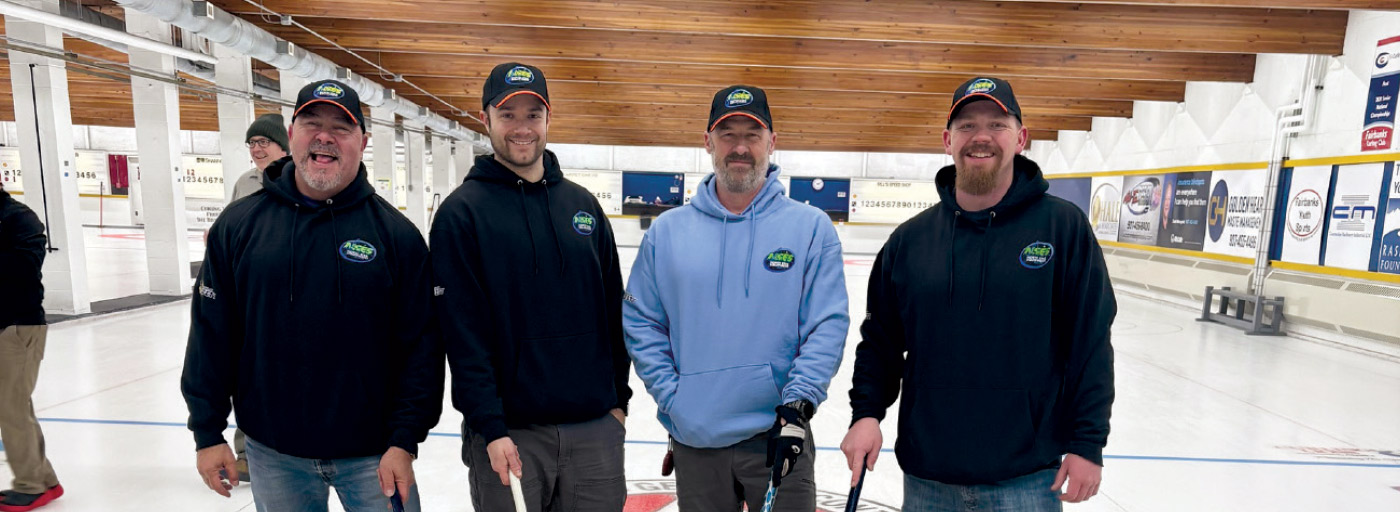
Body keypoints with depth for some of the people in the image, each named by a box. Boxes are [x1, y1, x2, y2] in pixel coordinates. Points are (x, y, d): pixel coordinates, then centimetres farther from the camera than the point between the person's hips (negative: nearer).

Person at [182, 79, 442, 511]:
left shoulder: (396, 233, -8)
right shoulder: (239, 225, -2)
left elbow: (420, 346, -8)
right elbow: (212, 335, 4)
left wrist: (404, 441, -10)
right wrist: (207, 432, 4)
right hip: (274, 452, 2)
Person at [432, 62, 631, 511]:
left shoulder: (583, 204, 7)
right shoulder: (462, 212, -6)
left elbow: (613, 309, 9)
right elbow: (462, 333, -10)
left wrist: (619, 398, 8)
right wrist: (490, 428, -13)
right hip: (509, 432, -3)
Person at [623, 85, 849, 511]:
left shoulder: (812, 227, -3)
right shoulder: (667, 231, 2)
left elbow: (828, 326, -6)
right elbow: (640, 323, 4)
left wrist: (797, 404, -14)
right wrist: (671, 397, -4)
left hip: (778, 438, -1)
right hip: (694, 439, 2)